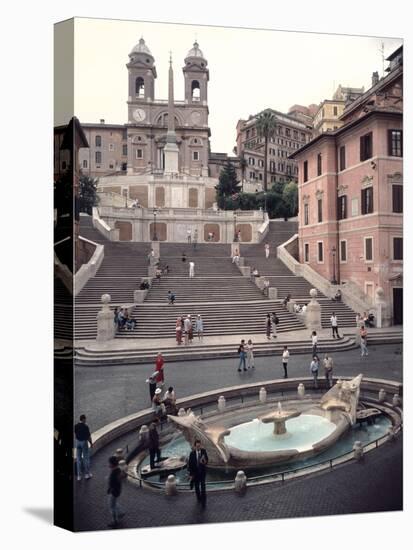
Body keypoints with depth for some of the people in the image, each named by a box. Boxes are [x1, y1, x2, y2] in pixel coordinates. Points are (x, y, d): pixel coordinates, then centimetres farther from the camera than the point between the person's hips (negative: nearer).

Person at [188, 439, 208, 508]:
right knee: (197, 486, 16)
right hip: (195, 472, 0)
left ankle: (203, 502, 3)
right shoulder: (192, 453, -17)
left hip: (202, 471, 0)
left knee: (203, 486, -5)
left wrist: (204, 462, -27)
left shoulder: (203, 451, -13)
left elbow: (207, 460, -2)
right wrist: (191, 474, -8)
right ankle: (198, 497, 41)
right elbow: (190, 464, -10)